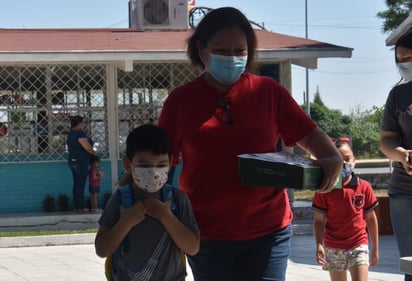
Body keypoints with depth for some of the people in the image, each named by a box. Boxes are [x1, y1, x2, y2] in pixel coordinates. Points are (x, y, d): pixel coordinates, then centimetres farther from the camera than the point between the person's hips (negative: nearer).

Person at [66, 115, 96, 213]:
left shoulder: (71, 134, 14)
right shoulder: (79, 133, -16)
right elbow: (88, 148, -21)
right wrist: (95, 153, -1)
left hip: (73, 161, 10)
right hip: (80, 162, -10)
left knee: (76, 184, 12)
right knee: (80, 185, -7)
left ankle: (76, 206, 14)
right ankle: (80, 208, -6)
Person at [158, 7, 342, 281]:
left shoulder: (269, 91, 1)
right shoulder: (181, 100, 0)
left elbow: (309, 134, 3)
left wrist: (332, 158, -17)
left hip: (268, 230, 0)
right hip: (206, 233, 0)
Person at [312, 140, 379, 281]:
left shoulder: (364, 187, -1)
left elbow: (370, 218, 6)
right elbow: (319, 220, -2)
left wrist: (375, 248, 9)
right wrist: (319, 245, -15)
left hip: (358, 246, 0)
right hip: (333, 248, 1)